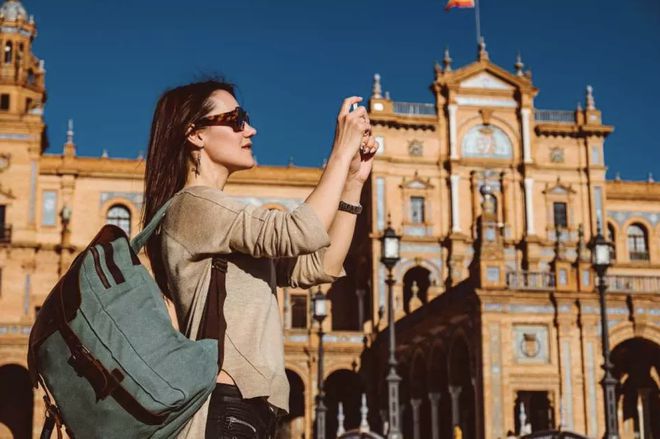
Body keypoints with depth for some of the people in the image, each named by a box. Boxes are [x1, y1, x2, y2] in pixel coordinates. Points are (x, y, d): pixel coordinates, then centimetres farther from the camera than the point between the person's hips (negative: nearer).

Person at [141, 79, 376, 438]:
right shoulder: (194, 204, -8)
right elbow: (302, 232, -21)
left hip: (246, 409, 10)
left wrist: (354, 181, 10)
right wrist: (342, 151, -9)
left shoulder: (230, 226, 22)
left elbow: (320, 266, 16)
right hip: (223, 409, -10)